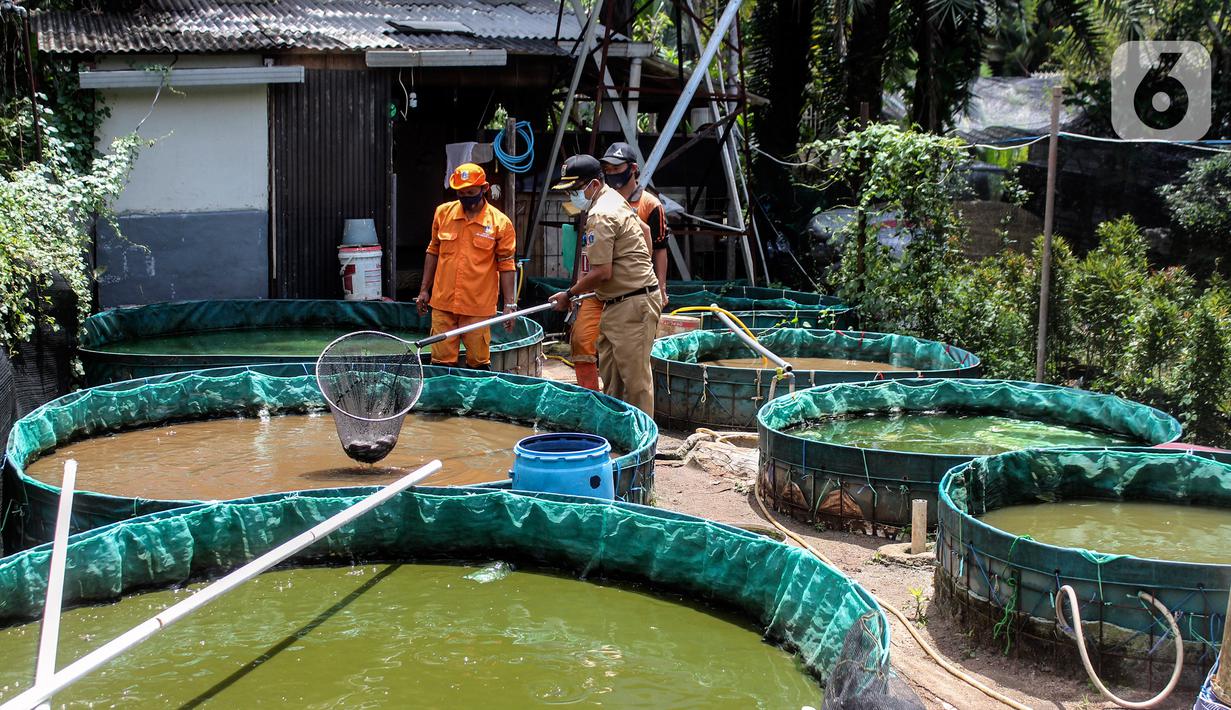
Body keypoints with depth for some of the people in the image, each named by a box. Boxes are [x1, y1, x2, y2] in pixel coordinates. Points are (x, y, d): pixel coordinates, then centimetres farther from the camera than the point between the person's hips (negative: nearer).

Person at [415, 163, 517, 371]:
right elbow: (433, 252, 15)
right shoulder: (443, 213, 5)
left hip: (477, 306, -3)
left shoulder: (500, 223, -4)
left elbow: (506, 265, 0)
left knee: (479, 363, 3)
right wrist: (424, 290, 14)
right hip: (442, 303, 3)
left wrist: (509, 303, -4)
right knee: (441, 361, 5)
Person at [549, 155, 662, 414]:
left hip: (633, 304, -11)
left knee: (635, 379, -6)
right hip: (616, 305, 11)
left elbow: (602, 273, -21)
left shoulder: (601, 215, -18)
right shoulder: (613, 199, 15)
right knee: (610, 378, 16)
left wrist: (569, 294, -8)